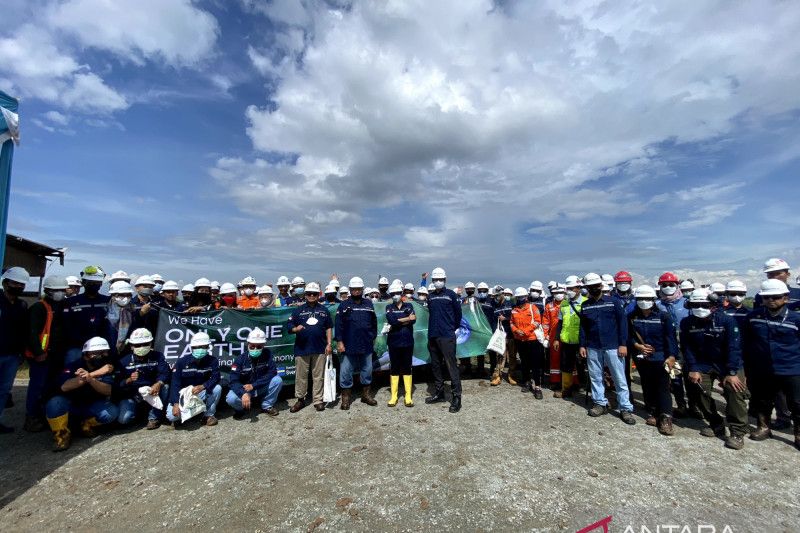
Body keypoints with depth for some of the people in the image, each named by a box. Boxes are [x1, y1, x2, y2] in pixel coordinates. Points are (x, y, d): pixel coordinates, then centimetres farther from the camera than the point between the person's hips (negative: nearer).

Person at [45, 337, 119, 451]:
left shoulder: (107, 367, -12)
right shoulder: (74, 365, -16)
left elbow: (107, 391, -24)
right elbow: (64, 387, -33)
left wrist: (90, 379, -43)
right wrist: (95, 373, -41)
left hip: (93, 406, 1)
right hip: (71, 404, -1)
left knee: (112, 412, -26)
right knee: (54, 403, -31)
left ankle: (87, 425, 6)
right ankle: (62, 434, -8)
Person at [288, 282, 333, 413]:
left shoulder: (324, 310, 8)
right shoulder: (298, 310, 5)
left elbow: (329, 328, 9)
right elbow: (288, 326, 3)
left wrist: (329, 344, 2)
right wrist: (295, 329, -19)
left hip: (320, 348, 1)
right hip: (302, 349, 0)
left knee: (318, 376, 8)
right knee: (301, 376, 8)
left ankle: (318, 400, 18)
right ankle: (300, 399, 23)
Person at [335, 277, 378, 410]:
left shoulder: (368, 304, 8)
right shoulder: (344, 305, -2)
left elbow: (374, 323, 13)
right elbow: (339, 325, -5)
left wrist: (373, 338, 11)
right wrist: (339, 341, -10)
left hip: (366, 345, 3)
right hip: (349, 346, -3)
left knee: (367, 370, 13)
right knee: (346, 372, 4)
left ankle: (366, 394, 29)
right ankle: (346, 398, 18)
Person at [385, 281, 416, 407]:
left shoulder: (409, 305, 5)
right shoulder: (389, 307, 4)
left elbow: (413, 320, -12)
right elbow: (391, 320, -15)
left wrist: (398, 322, -15)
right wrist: (407, 318, -11)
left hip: (407, 342, 0)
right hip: (394, 342, 0)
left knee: (407, 368, 7)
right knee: (394, 368, 7)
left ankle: (408, 396, 15)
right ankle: (393, 396, 17)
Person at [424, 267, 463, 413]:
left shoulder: (451, 295, -2)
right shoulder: (431, 296, 11)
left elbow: (458, 313, 2)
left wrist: (453, 327, 9)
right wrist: (434, 328, 14)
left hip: (447, 337, -6)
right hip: (432, 336, 6)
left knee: (451, 366, -6)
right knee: (435, 365, 13)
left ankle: (456, 397, 2)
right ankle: (439, 393, 26)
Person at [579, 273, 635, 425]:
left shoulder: (613, 302, -2)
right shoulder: (585, 306, 7)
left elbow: (622, 322, -3)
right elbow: (582, 327, 11)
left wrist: (623, 344, -8)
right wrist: (582, 345, 7)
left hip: (612, 347, -3)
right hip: (592, 348, 3)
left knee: (620, 378, 3)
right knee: (595, 377, 11)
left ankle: (626, 408, 13)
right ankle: (600, 403, 24)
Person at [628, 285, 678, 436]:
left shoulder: (663, 316, -5)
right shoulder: (631, 317, 1)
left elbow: (671, 337, -8)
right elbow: (628, 336, 6)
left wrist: (672, 356, -14)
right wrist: (637, 346, -10)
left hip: (660, 357, -3)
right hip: (641, 358, 3)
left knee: (663, 387, -4)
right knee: (647, 387, 12)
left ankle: (666, 419, -1)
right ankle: (653, 413, 25)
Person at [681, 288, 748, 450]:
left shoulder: (726, 321, -18)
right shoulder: (687, 323, -11)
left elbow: (734, 347, -18)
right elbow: (687, 348, -6)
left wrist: (732, 372, -21)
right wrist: (693, 369, -12)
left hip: (729, 364, -2)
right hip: (702, 365, 2)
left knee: (735, 392, -15)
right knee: (700, 392, -2)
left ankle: (738, 432, -1)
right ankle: (716, 425, 20)